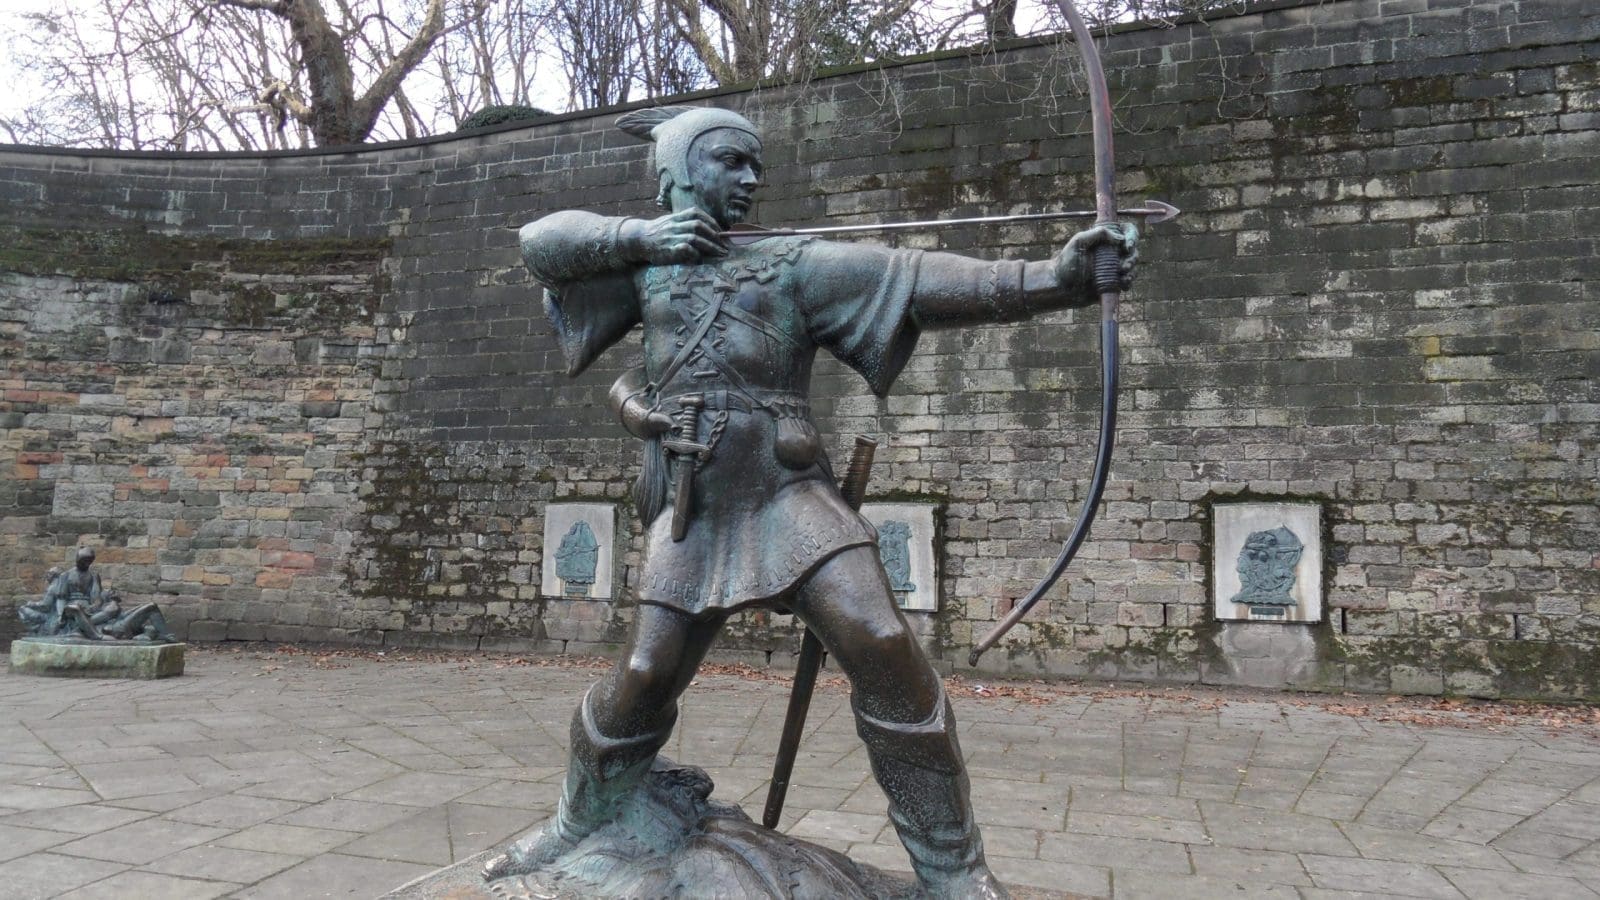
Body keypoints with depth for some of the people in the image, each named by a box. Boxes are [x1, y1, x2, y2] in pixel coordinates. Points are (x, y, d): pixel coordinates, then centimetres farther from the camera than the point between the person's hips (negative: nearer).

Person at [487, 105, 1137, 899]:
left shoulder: (794, 265, 5)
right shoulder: (648, 266, 13)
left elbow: (917, 281, -7)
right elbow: (541, 241, 12)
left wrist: (1051, 277, -20)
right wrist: (635, 235, -4)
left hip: (790, 498, -1)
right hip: (690, 515, 2)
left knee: (883, 651, -17)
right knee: (641, 681, 3)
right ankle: (576, 828, 32)